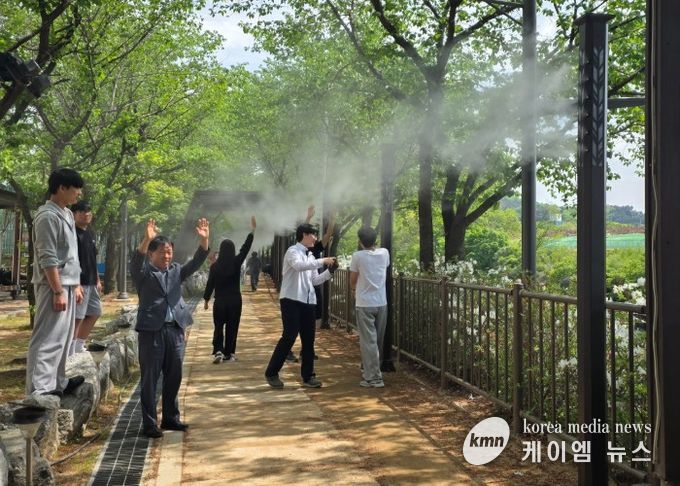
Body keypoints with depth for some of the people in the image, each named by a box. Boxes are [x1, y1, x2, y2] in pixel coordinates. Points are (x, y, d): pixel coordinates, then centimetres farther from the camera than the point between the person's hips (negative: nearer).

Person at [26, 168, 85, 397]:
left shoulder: (67, 214, 14)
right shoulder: (47, 216, -16)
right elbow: (48, 259, -20)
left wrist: (75, 285, 19)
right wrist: (58, 291, -21)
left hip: (66, 285, 10)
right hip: (53, 286, -10)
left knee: (62, 337, 15)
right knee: (47, 339, -9)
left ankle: (56, 382, 25)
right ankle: (38, 390, -8)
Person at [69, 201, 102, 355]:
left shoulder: (89, 235, 18)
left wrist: (97, 280, 20)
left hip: (91, 283, 10)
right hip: (80, 283, -10)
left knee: (94, 313, 16)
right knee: (77, 317, -10)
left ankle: (79, 346, 25)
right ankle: (70, 352, -4)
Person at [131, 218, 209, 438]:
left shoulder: (176, 270, 13)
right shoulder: (143, 273, -1)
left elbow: (196, 262, 2)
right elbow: (136, 261, -21)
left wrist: (204, 240, -14)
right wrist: (146, 239, -38)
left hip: (175, 330, 5)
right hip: (151, 331, -5)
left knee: (174, 377, 12)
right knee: (150, 379, 0)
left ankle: (170, 418, 26)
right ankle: (149, 423, 7)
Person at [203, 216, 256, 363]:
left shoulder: (215, 266, -6)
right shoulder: (236, 262, -7)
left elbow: (210, 284, -1)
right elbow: (246, 248, 1)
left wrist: (206, 299, 12)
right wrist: (253, 229, 7)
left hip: (220, 301, 0)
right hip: (235, 300, 0)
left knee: (218, 327, 10)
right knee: (232, 328, 9)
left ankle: (218, 351, -6)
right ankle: (229, 354, 11)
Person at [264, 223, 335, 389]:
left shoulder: (310, 256, 16)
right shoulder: (293, 251, -6)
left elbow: (314, 280, 16)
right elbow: (298, 265, -28)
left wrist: (330, 271, 3)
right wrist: (322, 261, -25)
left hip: (308, 301, 8)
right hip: (292, 300, -7)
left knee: (308, 339, 7)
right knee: (289, 337, -9)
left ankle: (308, 376, 15)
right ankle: (271, 373, 4)